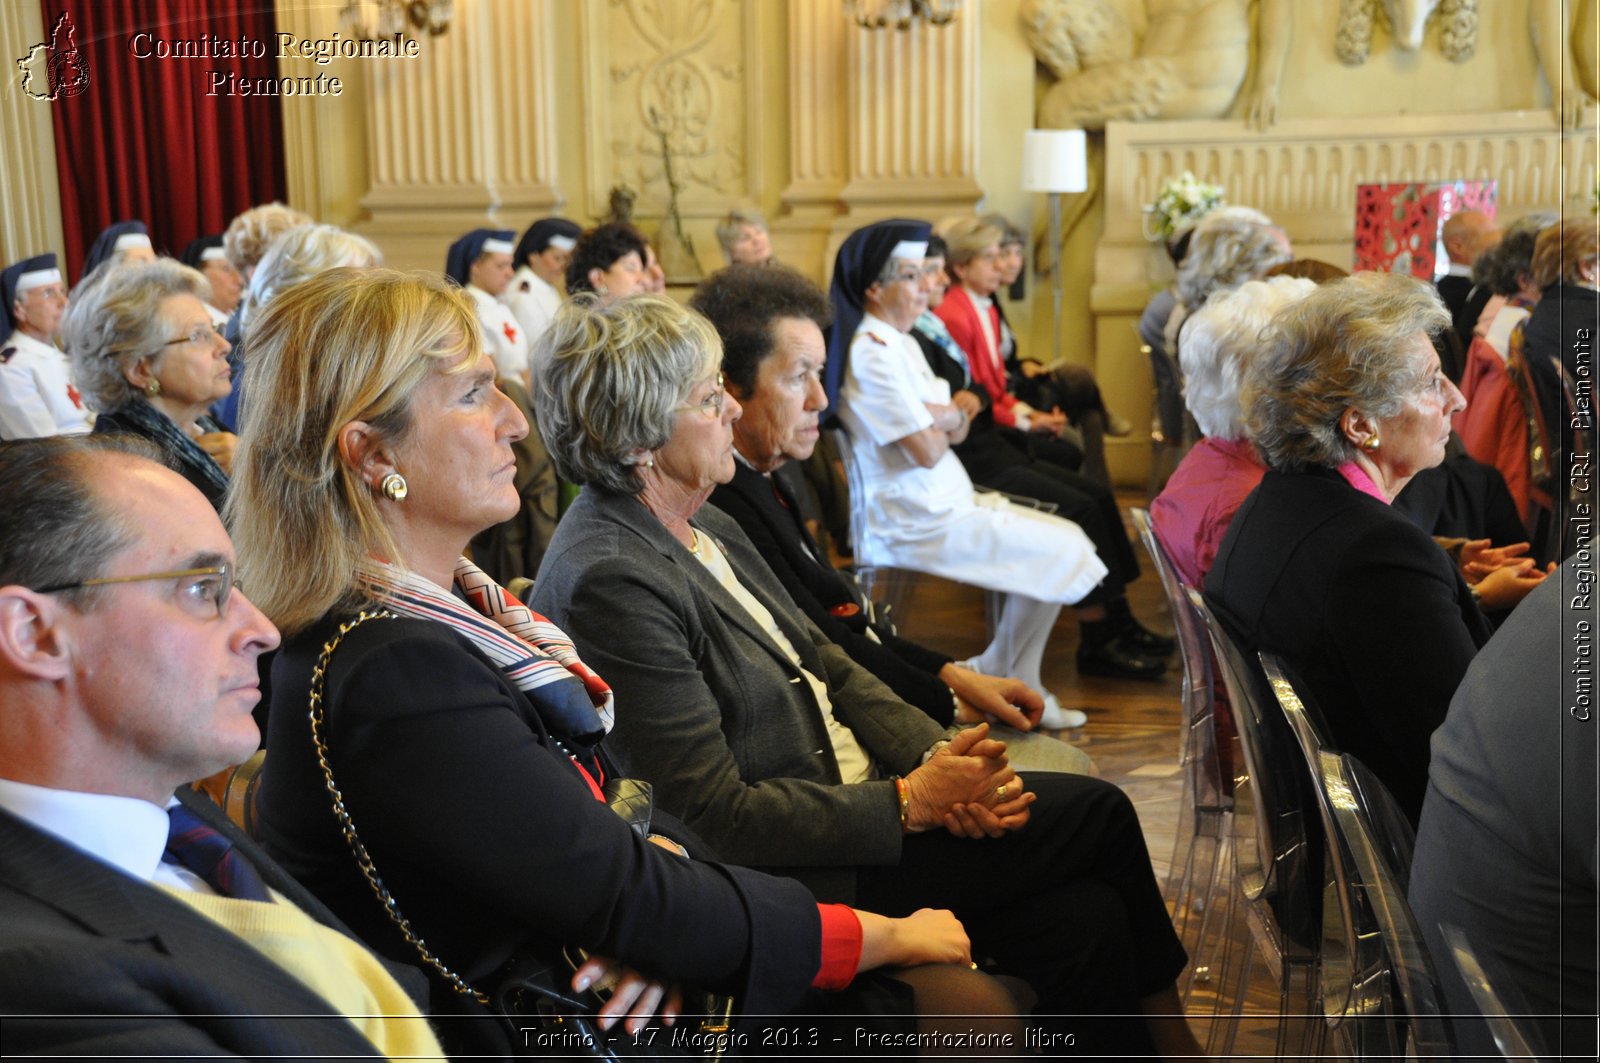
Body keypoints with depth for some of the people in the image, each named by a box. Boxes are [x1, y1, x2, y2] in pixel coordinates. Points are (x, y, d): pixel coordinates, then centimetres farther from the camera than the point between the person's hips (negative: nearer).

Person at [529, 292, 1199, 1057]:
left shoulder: (704, 528, 7)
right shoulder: (608, 582, -22)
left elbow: (826, 665, 11)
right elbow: (716, 814, -22)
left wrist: (937, 756, -6)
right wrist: (910, 802, -18)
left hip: (853, 798, 8)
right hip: (799, 872, -8)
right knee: (1097, 813, -7)